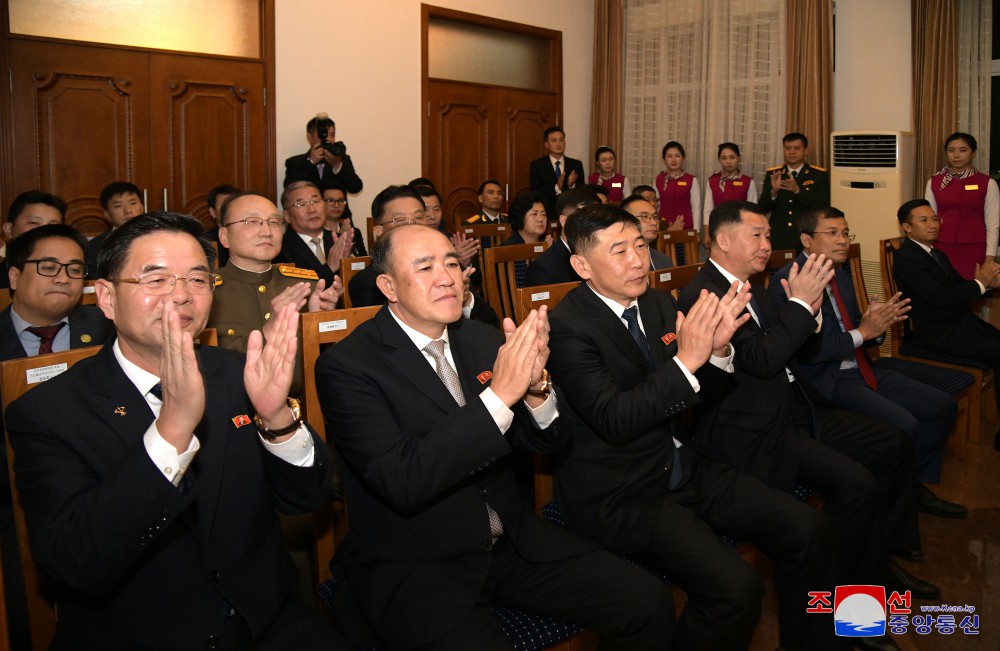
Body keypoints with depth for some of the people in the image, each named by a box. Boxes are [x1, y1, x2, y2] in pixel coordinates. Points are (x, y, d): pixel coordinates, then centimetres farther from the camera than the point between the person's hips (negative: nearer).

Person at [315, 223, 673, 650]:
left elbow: (542, 440, 6)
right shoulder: (346, 366, -13)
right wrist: (499, 395, -30)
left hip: (511, 539, 5)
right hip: (412, 566, -5)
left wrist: (536, 385, -16)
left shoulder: (483, 339, 3)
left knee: (649, 606, -7)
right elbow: (401, 483, -24)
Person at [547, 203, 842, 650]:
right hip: (620, 494, -7)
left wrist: (717, 349, -11)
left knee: (809, 530, -1)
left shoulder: (659, 303, 5)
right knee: (735, 587, -24)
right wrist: (685, 361, -30)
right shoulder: (569, 327, -17)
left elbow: (701, 392, 10)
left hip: (682, 468, 8)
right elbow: (614, 421, -25)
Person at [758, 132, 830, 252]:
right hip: (778, 240, 1)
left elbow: (823, 206, -9)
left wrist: (797, 190, -22)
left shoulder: (819, 175, 2)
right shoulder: (772, 174, 8)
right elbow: (763, 208, 2)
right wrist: (773, 191, -19)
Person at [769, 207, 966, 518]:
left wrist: (878, 322, -5)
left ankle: (917, 486, 19)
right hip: (826, 380, -9)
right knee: (903, 425, -24)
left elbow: (850, 330, 17)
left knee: (942, 405, 3)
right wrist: (861, 333, -18)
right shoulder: (787, 281, -16)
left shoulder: (840, 276, 14)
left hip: (861, 369, 10)